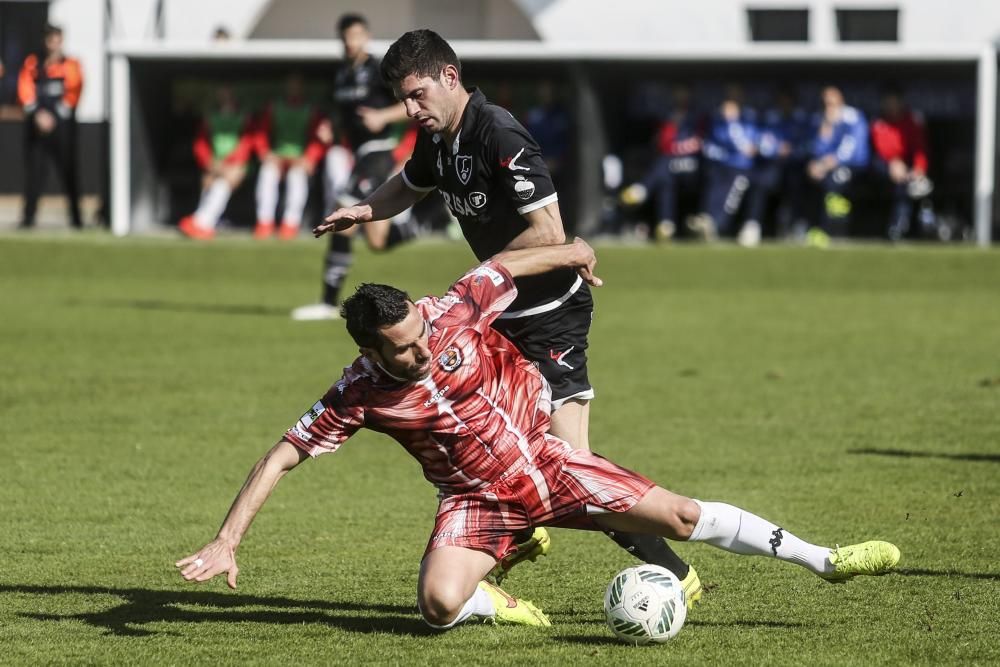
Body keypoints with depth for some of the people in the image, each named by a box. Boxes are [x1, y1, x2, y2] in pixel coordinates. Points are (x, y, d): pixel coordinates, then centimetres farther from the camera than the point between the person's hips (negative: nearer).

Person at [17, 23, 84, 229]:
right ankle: (29, 216, -3)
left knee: (68, 170, -2)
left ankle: (76, 217, 4)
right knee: (34, 169, -4)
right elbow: (25, 91, 1)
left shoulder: (71, 66, 7)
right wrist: (37, 113, -14)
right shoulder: (32, 64, 12)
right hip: (36, 124, 1)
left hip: (62, 125, -1)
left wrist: (54, 116, -12)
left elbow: (73, 94, -3)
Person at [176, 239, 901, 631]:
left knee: (680, 515, -4)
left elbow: (507, 265, -3)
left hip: (542, 458, 1)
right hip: (477, 499, -1)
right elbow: (283, 455, -19)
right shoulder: (357, 397, -23)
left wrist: (572, 253, 13)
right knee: (440, 604, -28)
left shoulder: (451, 317, -22)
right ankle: (502, 605, 7)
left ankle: (825, 560, 5)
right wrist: (227, 541, -27)